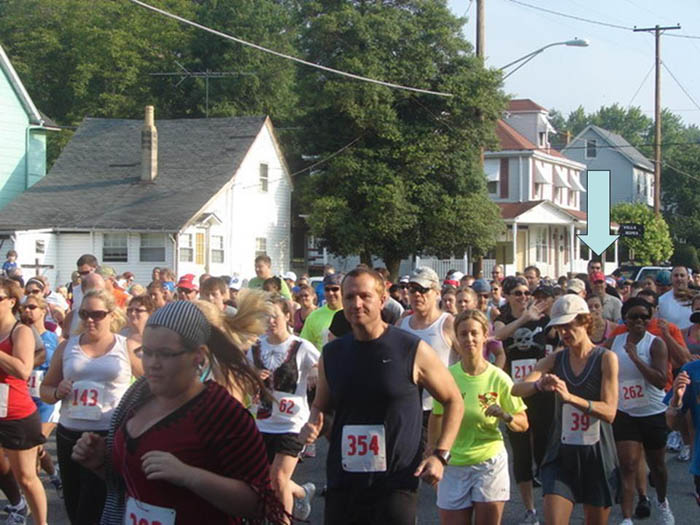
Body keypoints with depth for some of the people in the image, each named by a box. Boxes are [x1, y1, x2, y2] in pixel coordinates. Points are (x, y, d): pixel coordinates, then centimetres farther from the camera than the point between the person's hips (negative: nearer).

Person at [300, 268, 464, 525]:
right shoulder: (331, 354, 7)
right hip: (342, 484, 4)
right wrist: (313, 424, -2)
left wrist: (440, 455, -6)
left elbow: (453, 401, 4)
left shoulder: (413, 351, -5)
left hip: (396, 484, -4)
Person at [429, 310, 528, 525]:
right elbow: (436, 417, 11)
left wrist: (506, 417, -20)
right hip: (453, 465, 2)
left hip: (490, 462, -1)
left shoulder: (498, 378, -6)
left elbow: (523, 424, 0)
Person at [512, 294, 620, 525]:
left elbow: (609, 412, -17)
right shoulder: (554, 360, 3)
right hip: (561, 454, 2)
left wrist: (570, 397, -31)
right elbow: (517, 389, -12)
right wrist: (539, 384, -35)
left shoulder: (606, 358, -6)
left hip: (597, 456, -2)